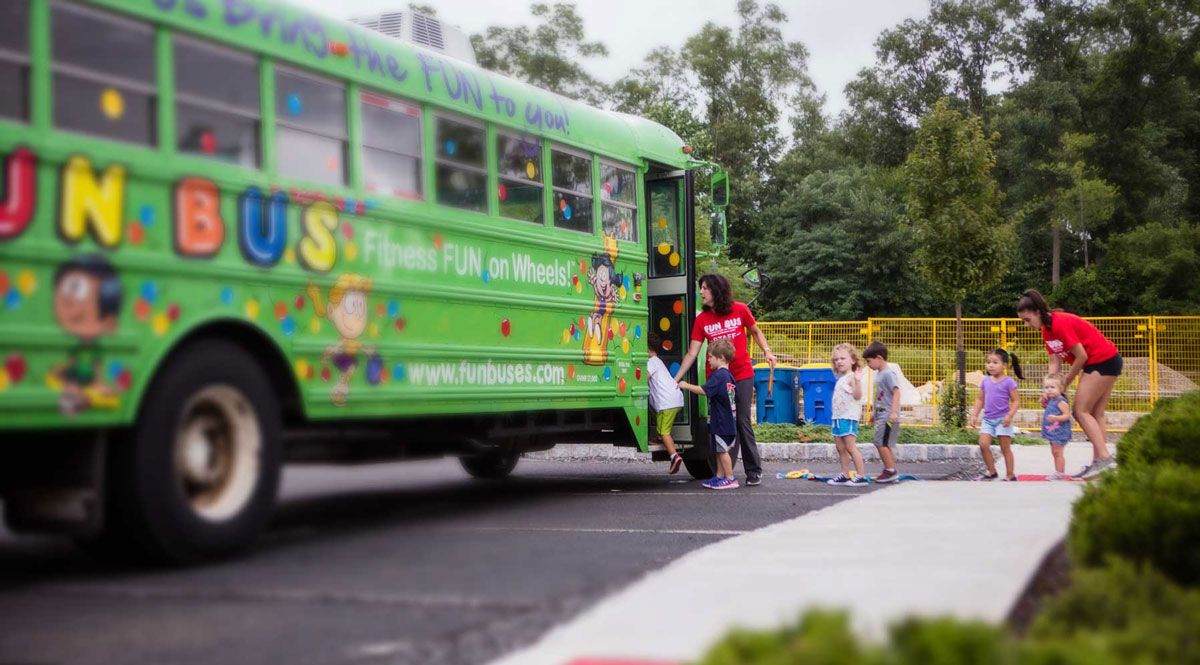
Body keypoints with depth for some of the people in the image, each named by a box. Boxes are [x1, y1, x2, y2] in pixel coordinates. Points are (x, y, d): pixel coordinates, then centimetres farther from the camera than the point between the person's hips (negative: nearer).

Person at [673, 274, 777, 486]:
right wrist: (675, 379, -5)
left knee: (742, 421, -5)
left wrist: (767, 350, -4)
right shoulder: (701, 320, 1)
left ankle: (754, 470, 4)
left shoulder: (740, 310, -3)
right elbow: (692, 353, 1)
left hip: (742, 375, -2)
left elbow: (756, 332, 13)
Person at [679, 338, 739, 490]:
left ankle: (730, 479, 1)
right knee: (719, 450, 16)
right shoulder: (729, 375, 14)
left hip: (720, 422, -10)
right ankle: (719, 476, 23)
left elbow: (704, 390, -22)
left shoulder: (718, 375, -17)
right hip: (728, 421, 10)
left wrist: (687, 386, -10)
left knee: (722, 450, -3)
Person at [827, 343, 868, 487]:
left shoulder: (852, 377, -11)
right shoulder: (840, 379, 18)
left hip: (849, 417, -10)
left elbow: (857, 396, -23)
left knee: (851, 447, -10)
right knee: (841, 448, 11)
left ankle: (861, 476, -7)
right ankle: (845, 475, 18)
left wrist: (857, 381, -36)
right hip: (838, 417, 10)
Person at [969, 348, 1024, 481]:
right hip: (988, 419, 5)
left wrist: (1010, 415, -21)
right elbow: (980, 399, 14)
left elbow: (1016, 401, -10)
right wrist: (974, 415, 7)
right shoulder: (985, 381, 7)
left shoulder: (1008, 382, -9)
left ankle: (1010, 475, 13)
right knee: (983, 444, -5)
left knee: (1005, 448, 2)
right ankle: (991, 472, 11)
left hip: (1002, 419, -5)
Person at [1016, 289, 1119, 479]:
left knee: (1082, 412, -10)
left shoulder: (1061, 324, -23)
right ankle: (1099, 462, 7)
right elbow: (1055, 363, 5)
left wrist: (1066, 382, -7)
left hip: (1103, 361, -10)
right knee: (1095, 415, 8)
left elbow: (1081, 356, -19)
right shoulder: (1046, 330, 7)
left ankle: (1104, 457, -16)